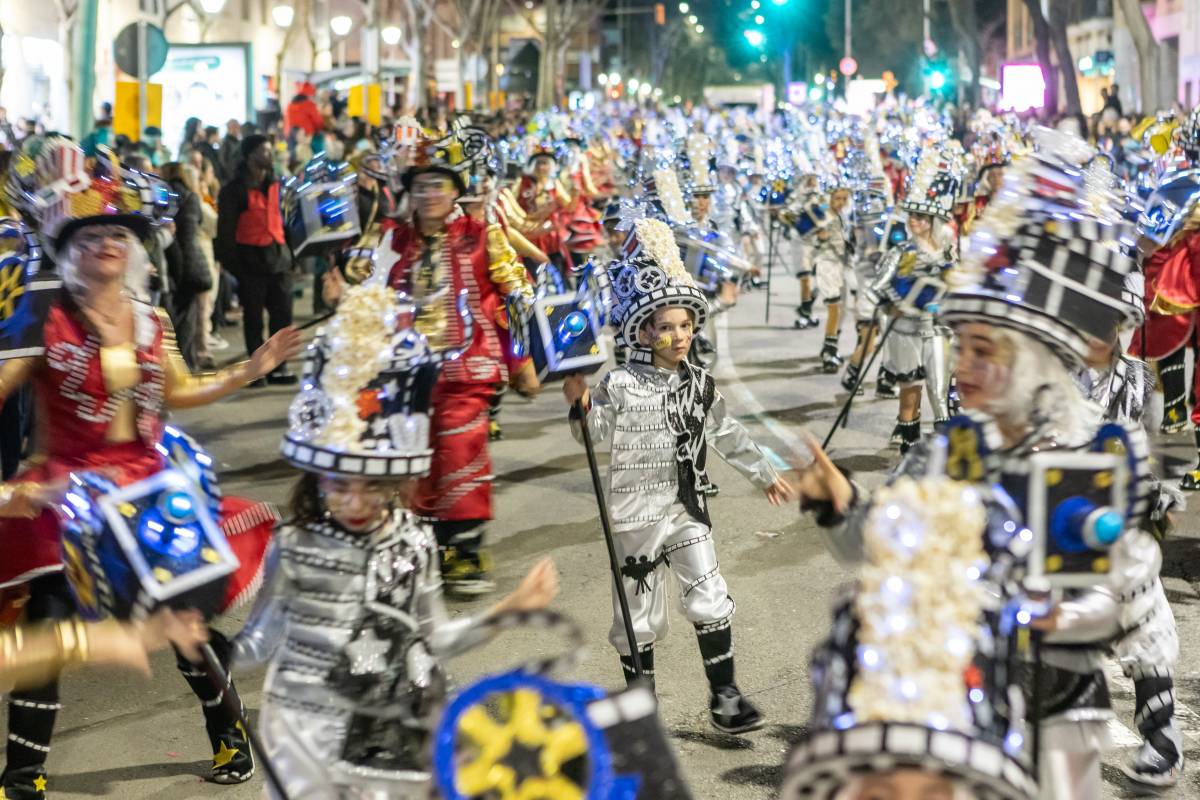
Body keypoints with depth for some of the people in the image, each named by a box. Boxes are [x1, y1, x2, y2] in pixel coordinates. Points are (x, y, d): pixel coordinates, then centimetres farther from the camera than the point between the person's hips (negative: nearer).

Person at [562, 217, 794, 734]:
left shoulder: (700, 385, 5)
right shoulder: (621, 386, -12)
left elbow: (727, 435, 18)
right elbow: (596, 432, -7)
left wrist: (764, 474, 26)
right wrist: (579, 405, -27)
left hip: (688, 507, 4)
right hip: (638, 512, -4)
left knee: (710, 599, -4)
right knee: (640, 612, 6)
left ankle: (724, 696, 7)